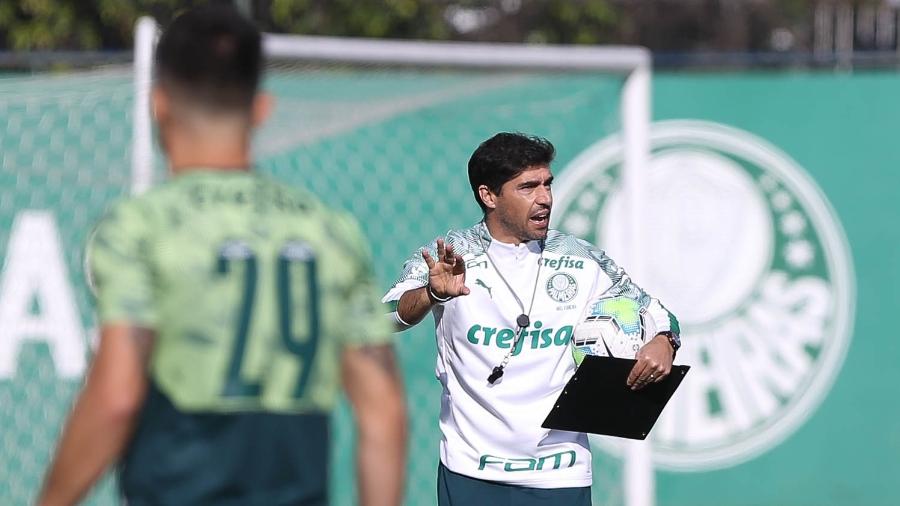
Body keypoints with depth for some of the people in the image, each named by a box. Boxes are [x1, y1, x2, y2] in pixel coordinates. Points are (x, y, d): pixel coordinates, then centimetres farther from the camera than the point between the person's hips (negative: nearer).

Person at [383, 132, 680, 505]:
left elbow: (655, 314, 11)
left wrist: (664, 341, -13)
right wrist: (432, 295, -38)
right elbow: (385, 318, -16)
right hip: (470, 471, -2)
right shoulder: (446, 259, -3)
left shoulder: (582, 261, 4)